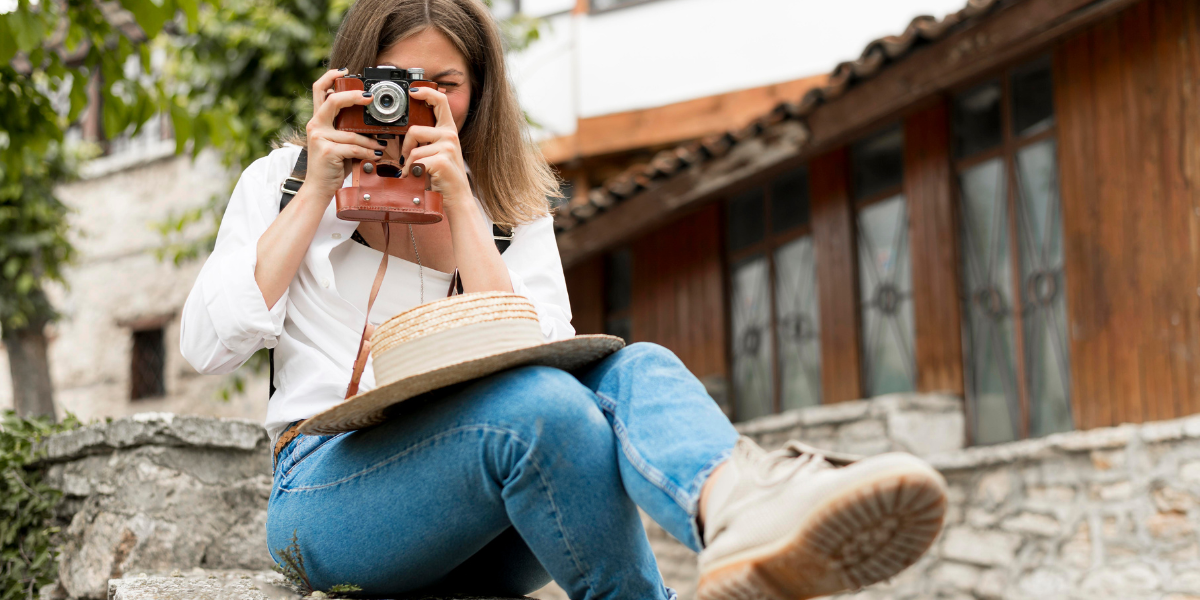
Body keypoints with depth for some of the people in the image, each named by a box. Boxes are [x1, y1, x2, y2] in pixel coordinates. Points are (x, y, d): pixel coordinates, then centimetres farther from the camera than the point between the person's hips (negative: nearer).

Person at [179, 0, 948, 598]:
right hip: (328, 490, -2)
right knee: (543, 404, -33)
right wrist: (318, 192, 0)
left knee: (637, 368, -31)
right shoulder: (283, 180, 16)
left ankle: (740, 509, -64)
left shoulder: (511, 208, 19)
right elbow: (208, 345, 3)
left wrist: (459, 204, -6)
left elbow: (534, 351, 1)